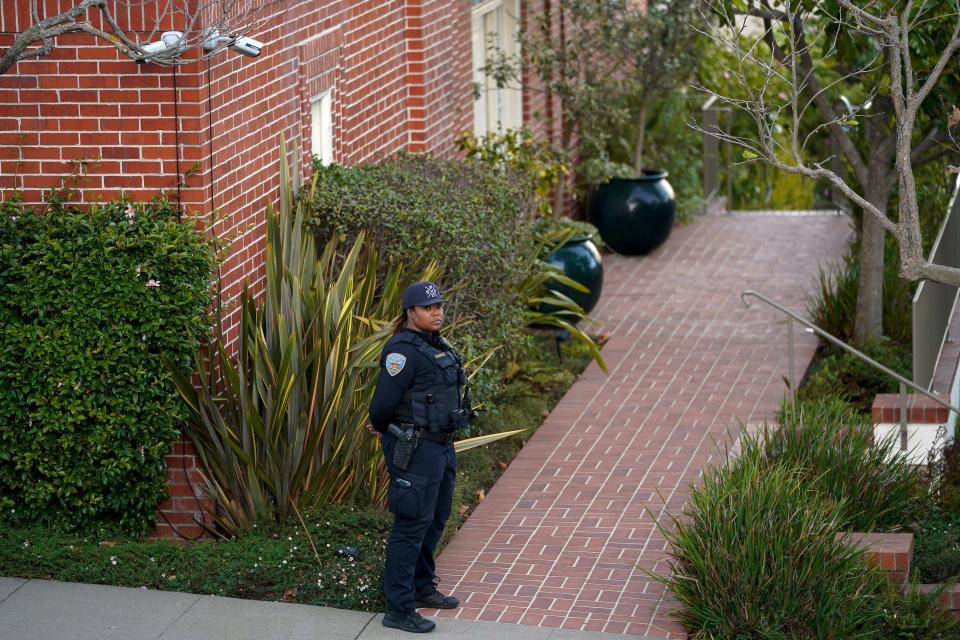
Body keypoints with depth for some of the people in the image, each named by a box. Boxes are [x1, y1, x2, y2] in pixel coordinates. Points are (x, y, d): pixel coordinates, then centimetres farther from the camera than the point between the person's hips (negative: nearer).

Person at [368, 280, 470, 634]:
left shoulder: (436, 346, 10)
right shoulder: (403, 351, -20)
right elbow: (382, 405, -22)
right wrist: (386, 432, -1)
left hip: (441, 446, 10)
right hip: (415, 449, -10)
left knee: (435, 519, 21)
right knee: (411, 525, -6)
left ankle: (421, 588, 37)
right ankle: (398, 610, -1)